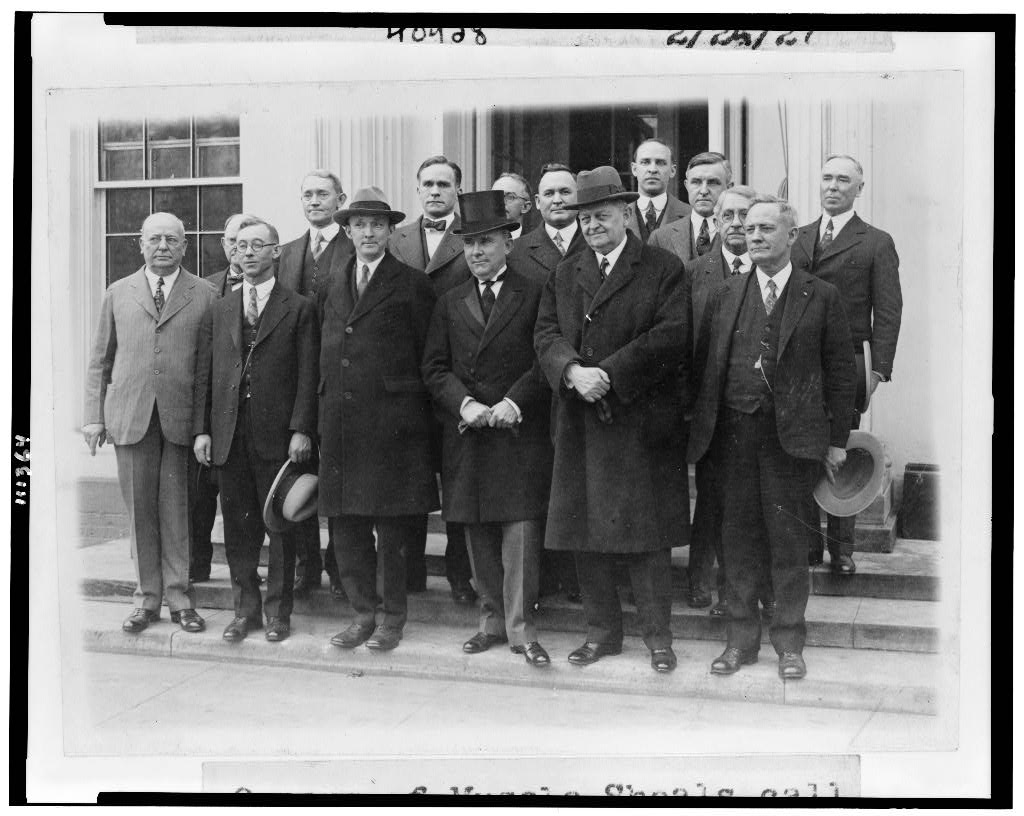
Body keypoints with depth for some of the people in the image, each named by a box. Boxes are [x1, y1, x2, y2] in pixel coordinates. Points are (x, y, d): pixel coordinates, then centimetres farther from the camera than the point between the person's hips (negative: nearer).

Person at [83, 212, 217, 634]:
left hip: (184, 418, -2)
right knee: (141, 510, 5)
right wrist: (94, 416, 6)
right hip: (130, 417, 2)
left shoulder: (205, 295, 5)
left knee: (178, 511, 2)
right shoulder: (118, 294, 13)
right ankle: (147, 597, 16)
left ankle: (179, 595, 13)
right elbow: (100, 361, 14)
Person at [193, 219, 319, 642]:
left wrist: (300, 429, -12)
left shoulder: (299, 308, 2)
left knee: (281, 525, 4)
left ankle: (278, 611, 15)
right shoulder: (218, 310, 13)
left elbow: (308, 375, -4)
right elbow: (204, 374, 11)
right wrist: (202, 429, 3)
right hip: (228, 435, 4)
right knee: (237, 527, 9)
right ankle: (245, 608, 21)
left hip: (278, 435, -3)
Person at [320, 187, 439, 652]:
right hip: (340, 426, 5)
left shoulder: (411, 286, 0)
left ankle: (393, 618, 15)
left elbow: (428, 358, -2)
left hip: (392, 422, -5)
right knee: (344, 525, 7)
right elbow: (325, 357, 15)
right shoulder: (333, 289, 15)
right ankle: (362, 614, 20)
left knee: (393, 525, 2)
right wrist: (318, 420, 9)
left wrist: (417, 417, -6)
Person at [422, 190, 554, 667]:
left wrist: (513, 403, -14)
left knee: (521, 530, -5)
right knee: (478, 534, 9)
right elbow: (434, 368, 8)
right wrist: (464, 404, -8)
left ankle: (521, 627, 2)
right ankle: (492, 620, 21)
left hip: (521, 433, -4)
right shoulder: (450, 304, 13)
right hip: (466, 435, 4)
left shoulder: (534, 295, 2)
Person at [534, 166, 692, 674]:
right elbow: (546, 334, 6)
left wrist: (610, 374, -15)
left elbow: (673, 334, -10)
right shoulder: (563, 276, 17)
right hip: (579, 424, 4)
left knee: (648, 530, 0)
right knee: (585, 528, 7)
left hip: (644, 421, -4)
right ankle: (602, 630, 20)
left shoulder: (663, 269, 2)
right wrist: (573, 371, -15)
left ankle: (657, 634, 13)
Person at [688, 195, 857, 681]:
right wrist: (700, 429, 3)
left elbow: (840, 371, 2)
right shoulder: (725, 296, 11)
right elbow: (702, 363, 10)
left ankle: (789, 641, 17)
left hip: (792, 434, -2)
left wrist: (837, 440, -1)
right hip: (733, 431, 3)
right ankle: (742, 638, 20)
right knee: (739, 535, 8)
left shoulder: (820, 296, 3)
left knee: (788, 536, 4)